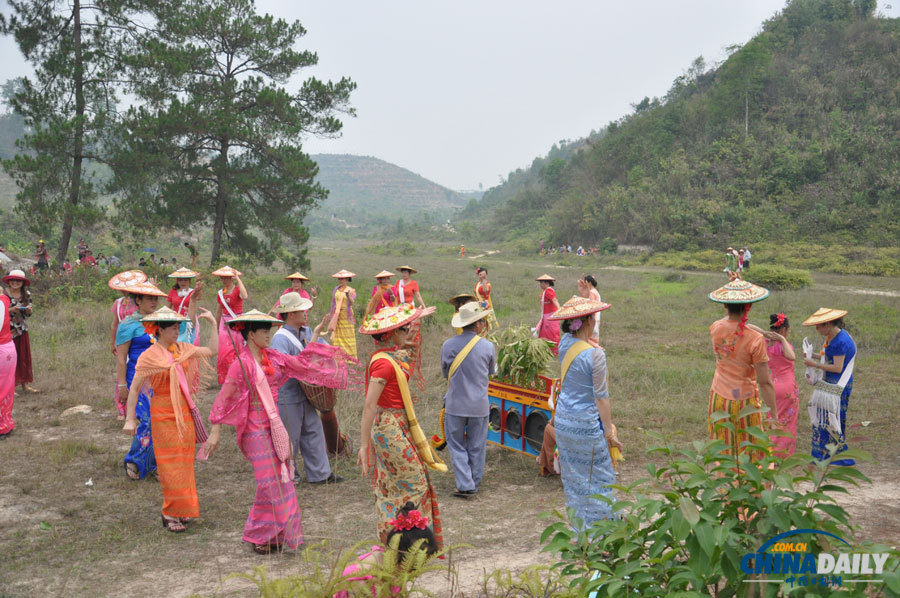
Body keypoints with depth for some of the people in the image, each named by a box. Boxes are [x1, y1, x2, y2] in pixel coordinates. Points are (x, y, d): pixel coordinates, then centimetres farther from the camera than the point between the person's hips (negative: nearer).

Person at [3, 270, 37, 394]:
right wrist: (12, 309, -24)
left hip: (22, 330, 5)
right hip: (8, 331, -5)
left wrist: (28, 309, -11)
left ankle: (24, 384, 19)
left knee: (24, 357, 9)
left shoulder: (26, 294, 3)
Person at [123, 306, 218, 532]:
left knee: (184, 461, 10)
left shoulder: (183, 349, 6)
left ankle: (182, 510, 21)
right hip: (164, 415, -6)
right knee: (170, 464, -4)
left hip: (185, 413, 6)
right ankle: (170, 515, 4)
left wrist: (213, 322, 10)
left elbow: (212, 350, 13)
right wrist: (130, 419, -12)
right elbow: (134, 389, -8)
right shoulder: (149, 356, -10)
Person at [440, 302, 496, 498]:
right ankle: (475, 483, 26)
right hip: (479, 405, 1)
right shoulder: (488, 346, -9)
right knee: (477, 446, 15)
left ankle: (465, 485, 3)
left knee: (457, 445, 10)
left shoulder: (448, 345, -9)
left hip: (455, 404, -1)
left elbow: (445, 373, 5)